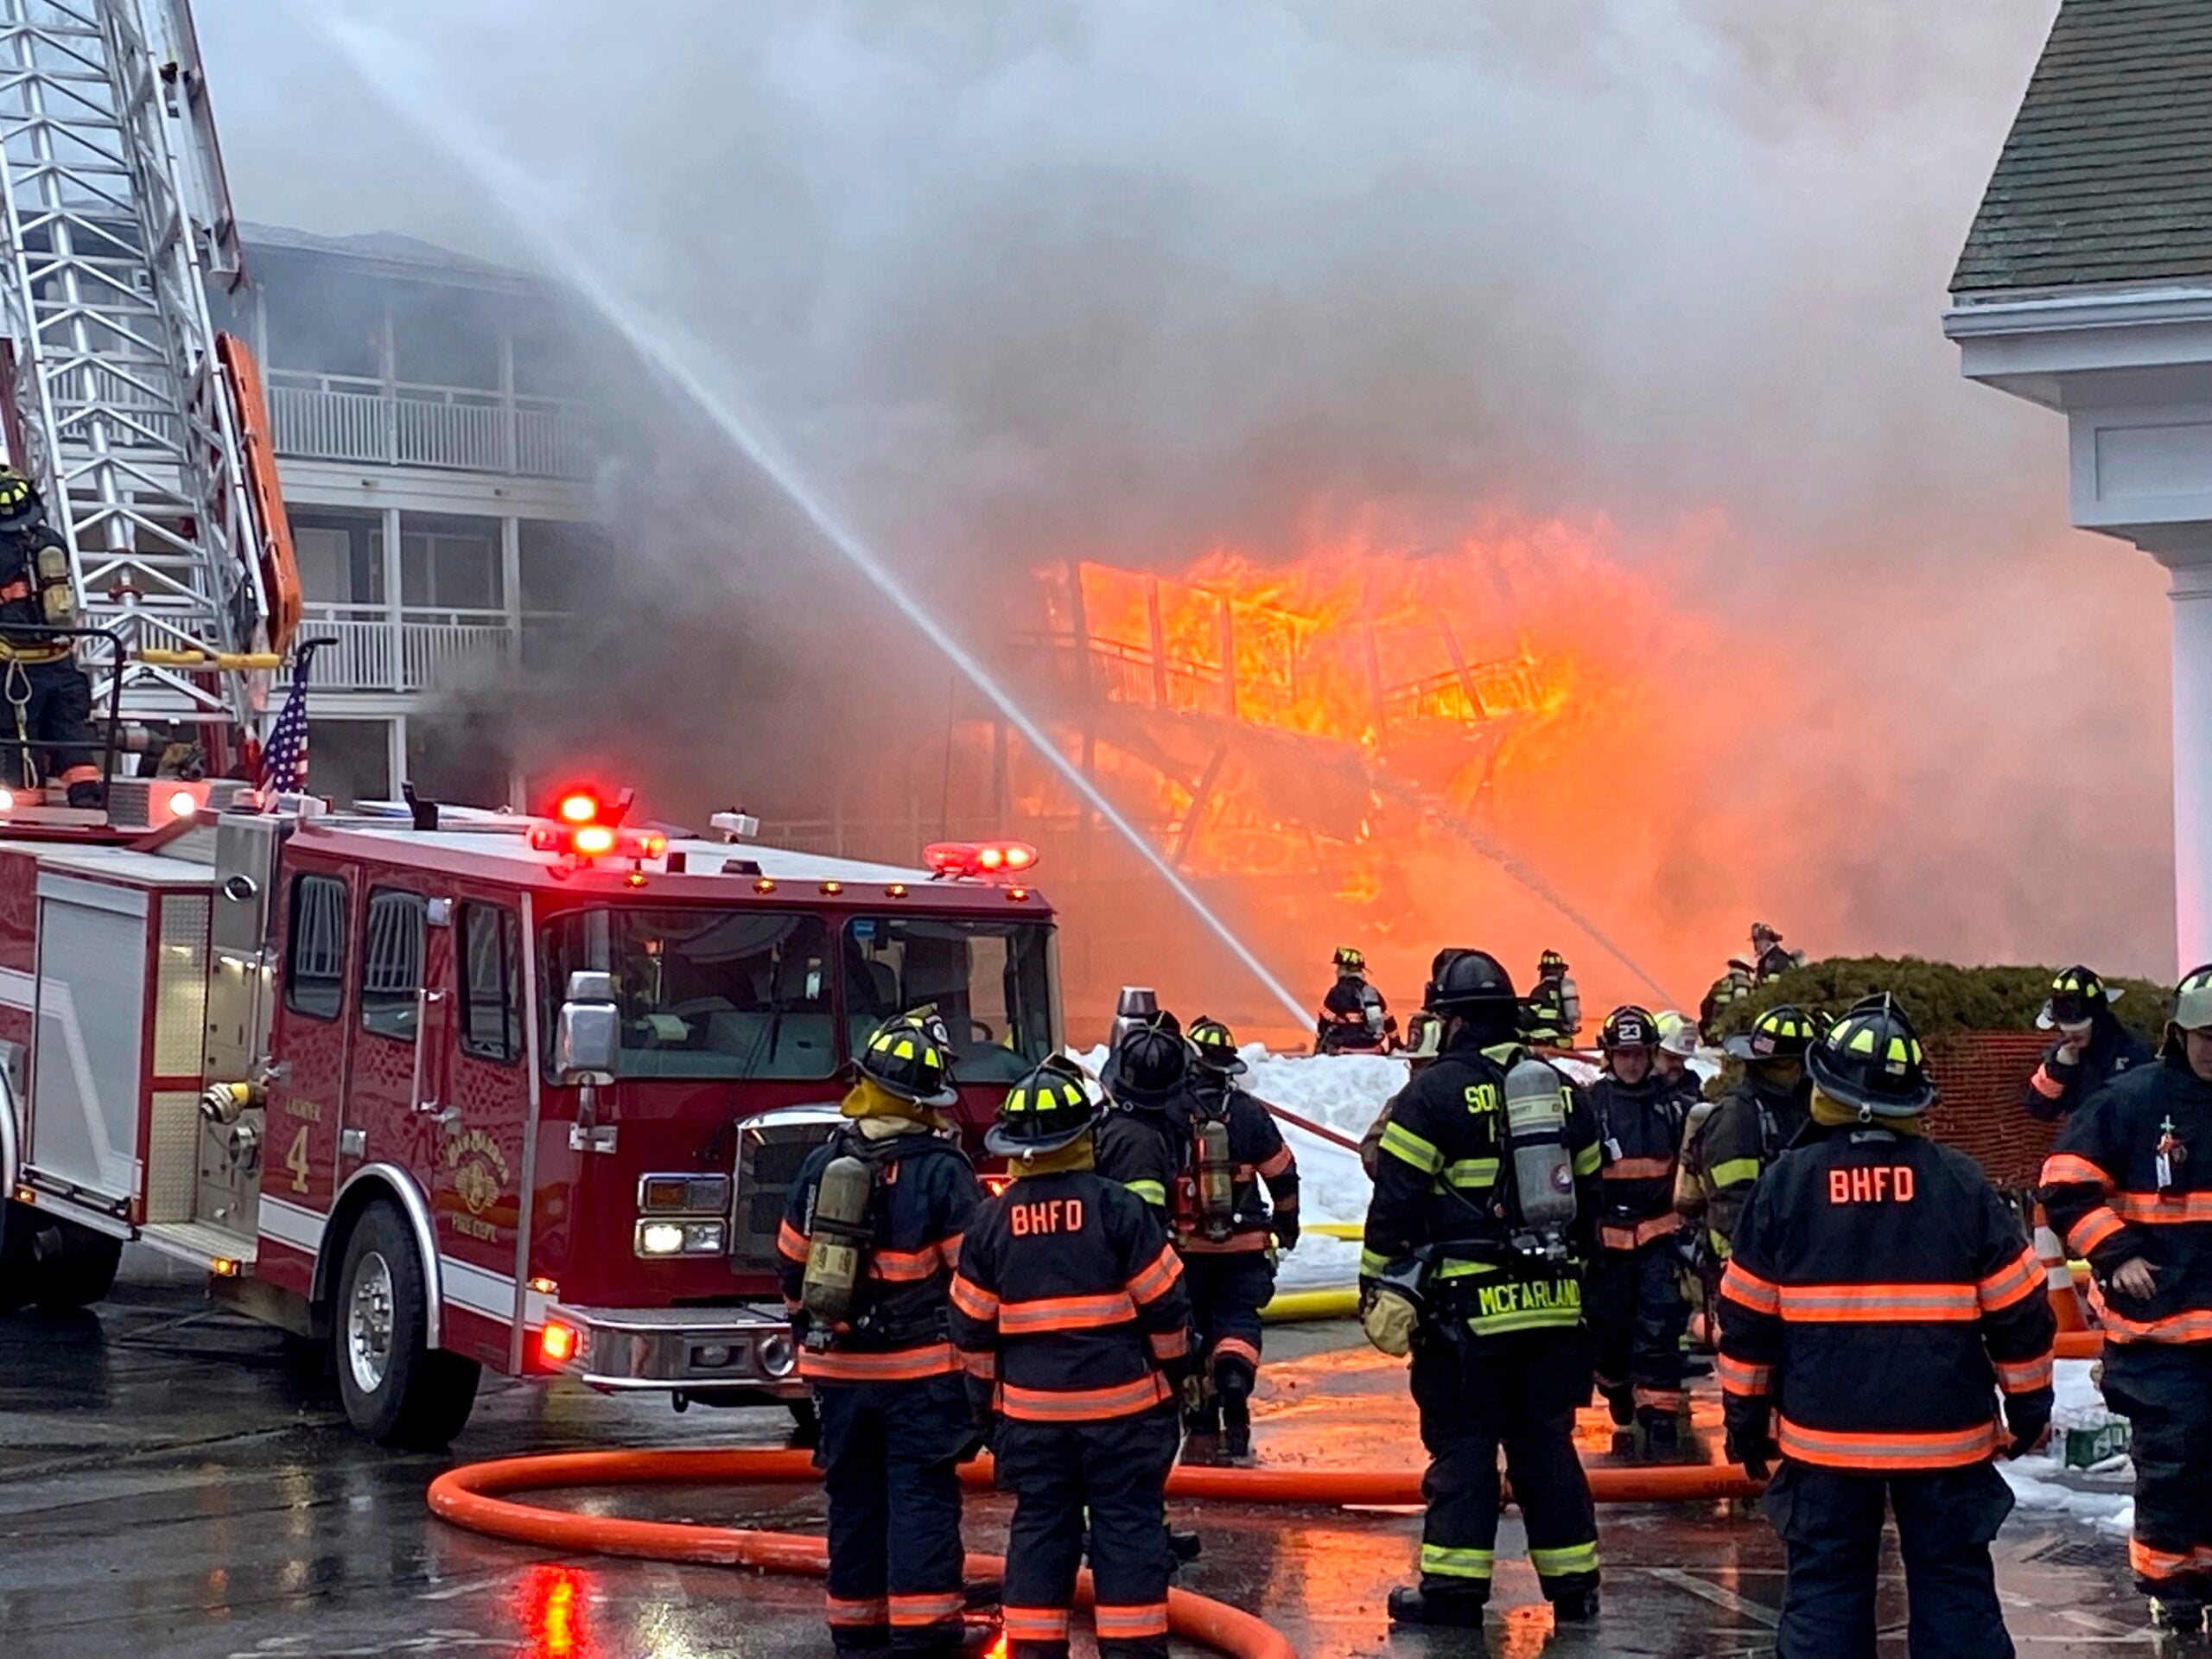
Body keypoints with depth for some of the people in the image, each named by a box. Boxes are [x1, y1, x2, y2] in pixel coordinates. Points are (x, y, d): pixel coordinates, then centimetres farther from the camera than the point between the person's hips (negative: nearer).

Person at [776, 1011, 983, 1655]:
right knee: (921, 1493, -2)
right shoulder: (941, 1171, -11)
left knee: (853, 1493, 13)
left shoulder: (822, 1164, 2)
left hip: (839, 1363, 4)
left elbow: (792, 1263, 10)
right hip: (920, 1364, -4)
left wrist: (812, 1325, 24)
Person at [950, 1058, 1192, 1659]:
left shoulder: (991, 1221, 0)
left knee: (1038, 1526, 10)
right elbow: (1165, 1305, -7)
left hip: (1030, 1407, 3)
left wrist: (988, 1403, 16)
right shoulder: (1116, 1207, -10)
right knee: (1127, 1525, 2)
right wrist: (1174, 1374, 8)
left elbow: (972, 1327, 5)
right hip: (1122, 1402, -3)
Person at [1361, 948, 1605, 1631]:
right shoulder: (1563, 1092, 12)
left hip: (1468, 1308, -5)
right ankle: (1573, 1585, 13)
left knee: (1462, 1446, 0)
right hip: (1555, 1305, 5)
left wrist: (1378, 1289, -4)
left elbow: (1395, 1203, -9)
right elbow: (1587, 1195, 19)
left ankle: (1453, 1588, 1)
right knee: (1547, 1442, 11)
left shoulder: (1434, 1094, -7)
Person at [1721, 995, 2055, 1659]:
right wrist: (2029, 1407, 11)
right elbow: (2020, 1310, -1)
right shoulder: (1959, 1182, -4)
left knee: (1823, 1587, 8)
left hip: (1823, 1433, 0)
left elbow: (1747, 1317, 1)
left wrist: (1745, 1418, 11)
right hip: (1944, 1432, 0)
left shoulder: (1786, 1182, -3)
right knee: (1955, 1588, 7)